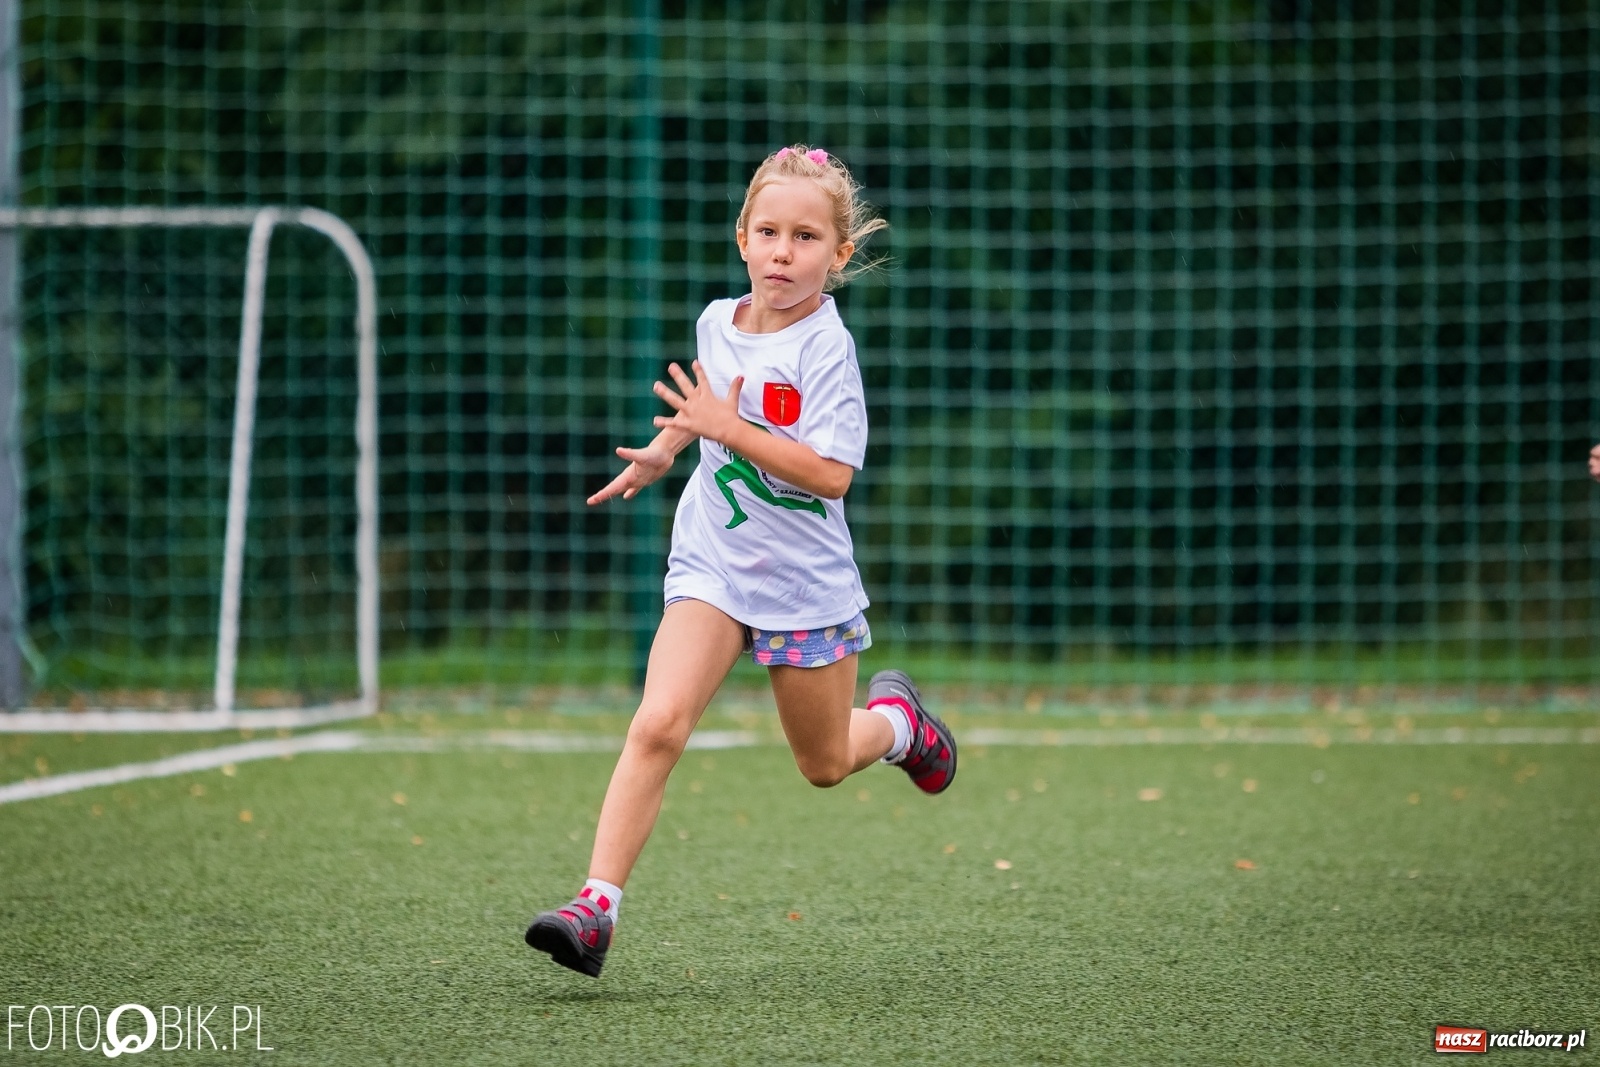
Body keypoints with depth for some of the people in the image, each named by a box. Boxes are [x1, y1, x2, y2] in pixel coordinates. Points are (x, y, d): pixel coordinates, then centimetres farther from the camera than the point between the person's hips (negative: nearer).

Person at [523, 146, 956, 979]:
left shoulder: (825, 347, -18)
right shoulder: (717, 323, 0)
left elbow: (831, 474, -26)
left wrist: (729, 429, -29)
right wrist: (663, 449, 12)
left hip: (805, 580, -3)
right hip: (712, 566, 3)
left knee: (825, 764, 15)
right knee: (657, 724, -19)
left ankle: (896, 718, 50)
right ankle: (596, 907, -22)